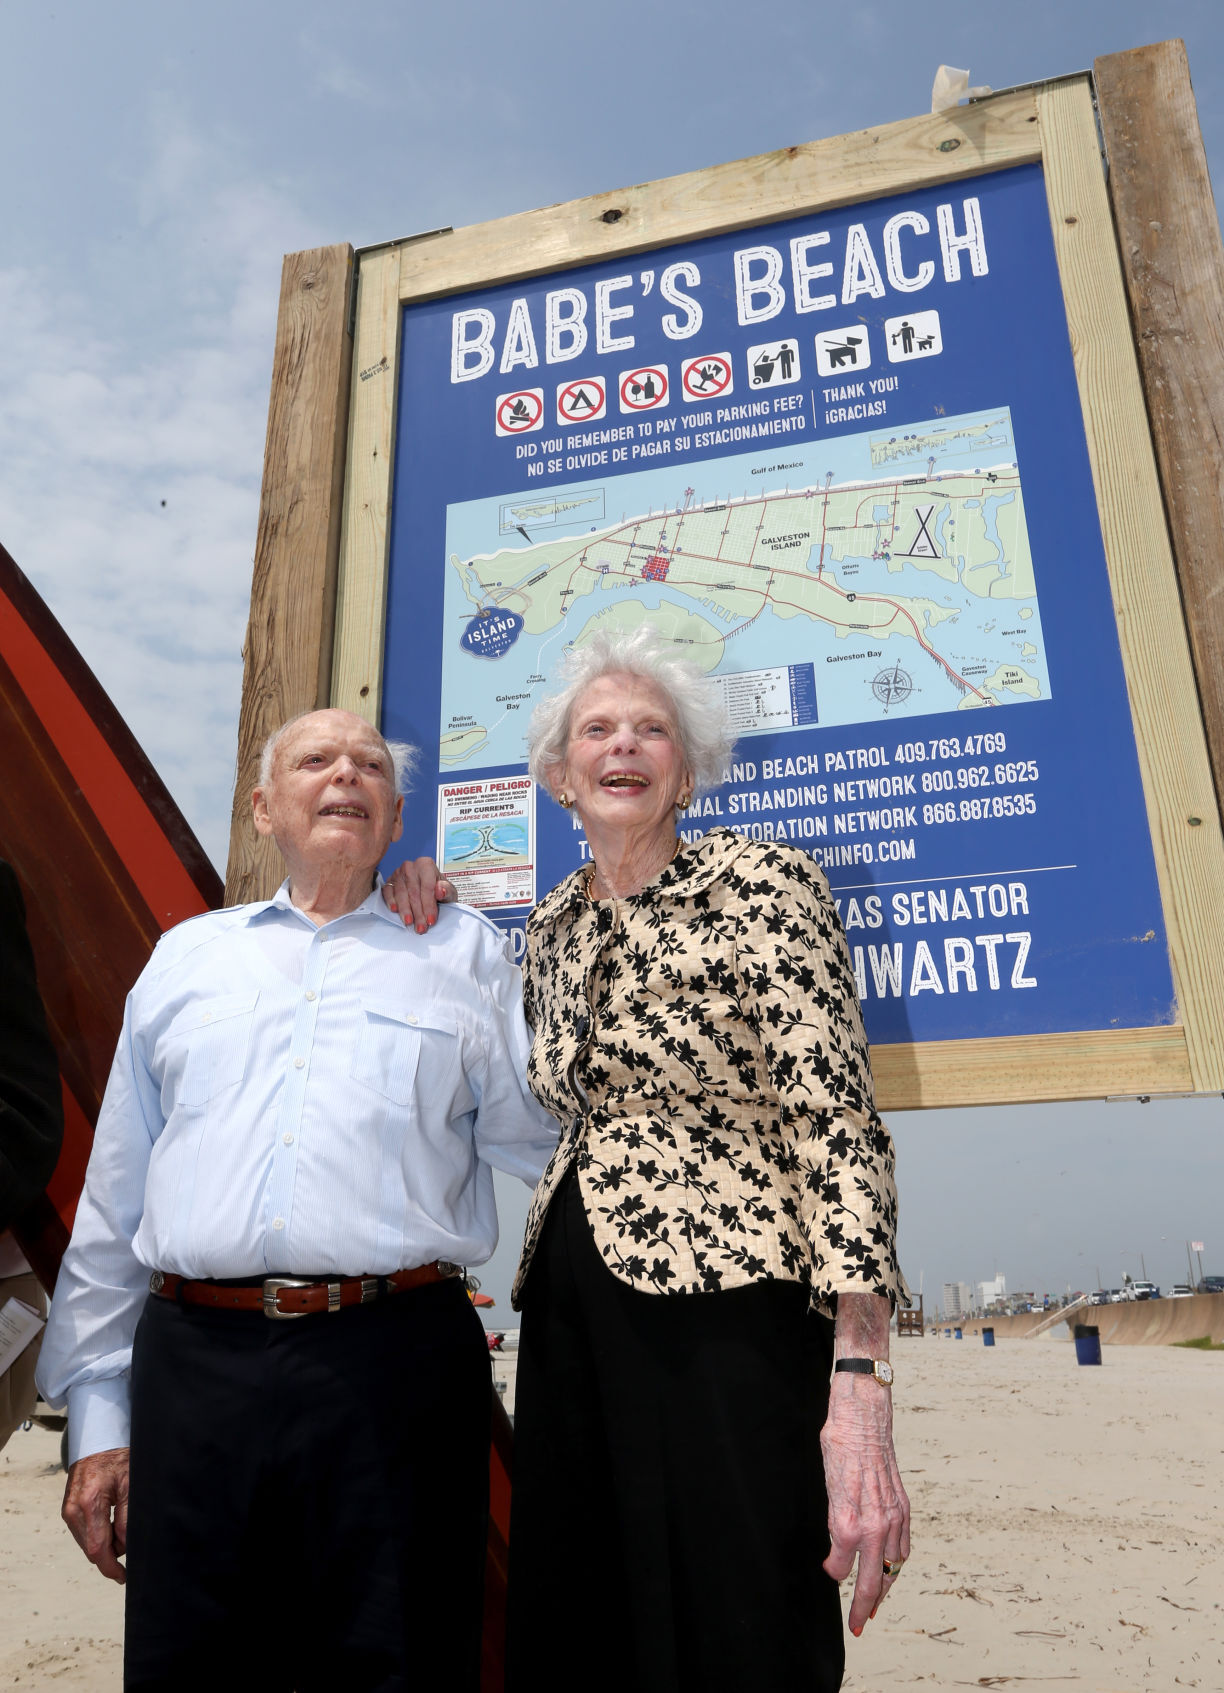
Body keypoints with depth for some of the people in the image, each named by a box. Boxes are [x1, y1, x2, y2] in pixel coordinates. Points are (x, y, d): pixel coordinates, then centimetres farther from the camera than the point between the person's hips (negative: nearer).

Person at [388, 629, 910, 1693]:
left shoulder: (761, 882, -6)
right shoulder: (554, 924, 13)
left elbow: (836, 1118, -13)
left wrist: (859, 1381, -21)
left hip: (728, 1318, -6)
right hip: (569, 1311, 6)